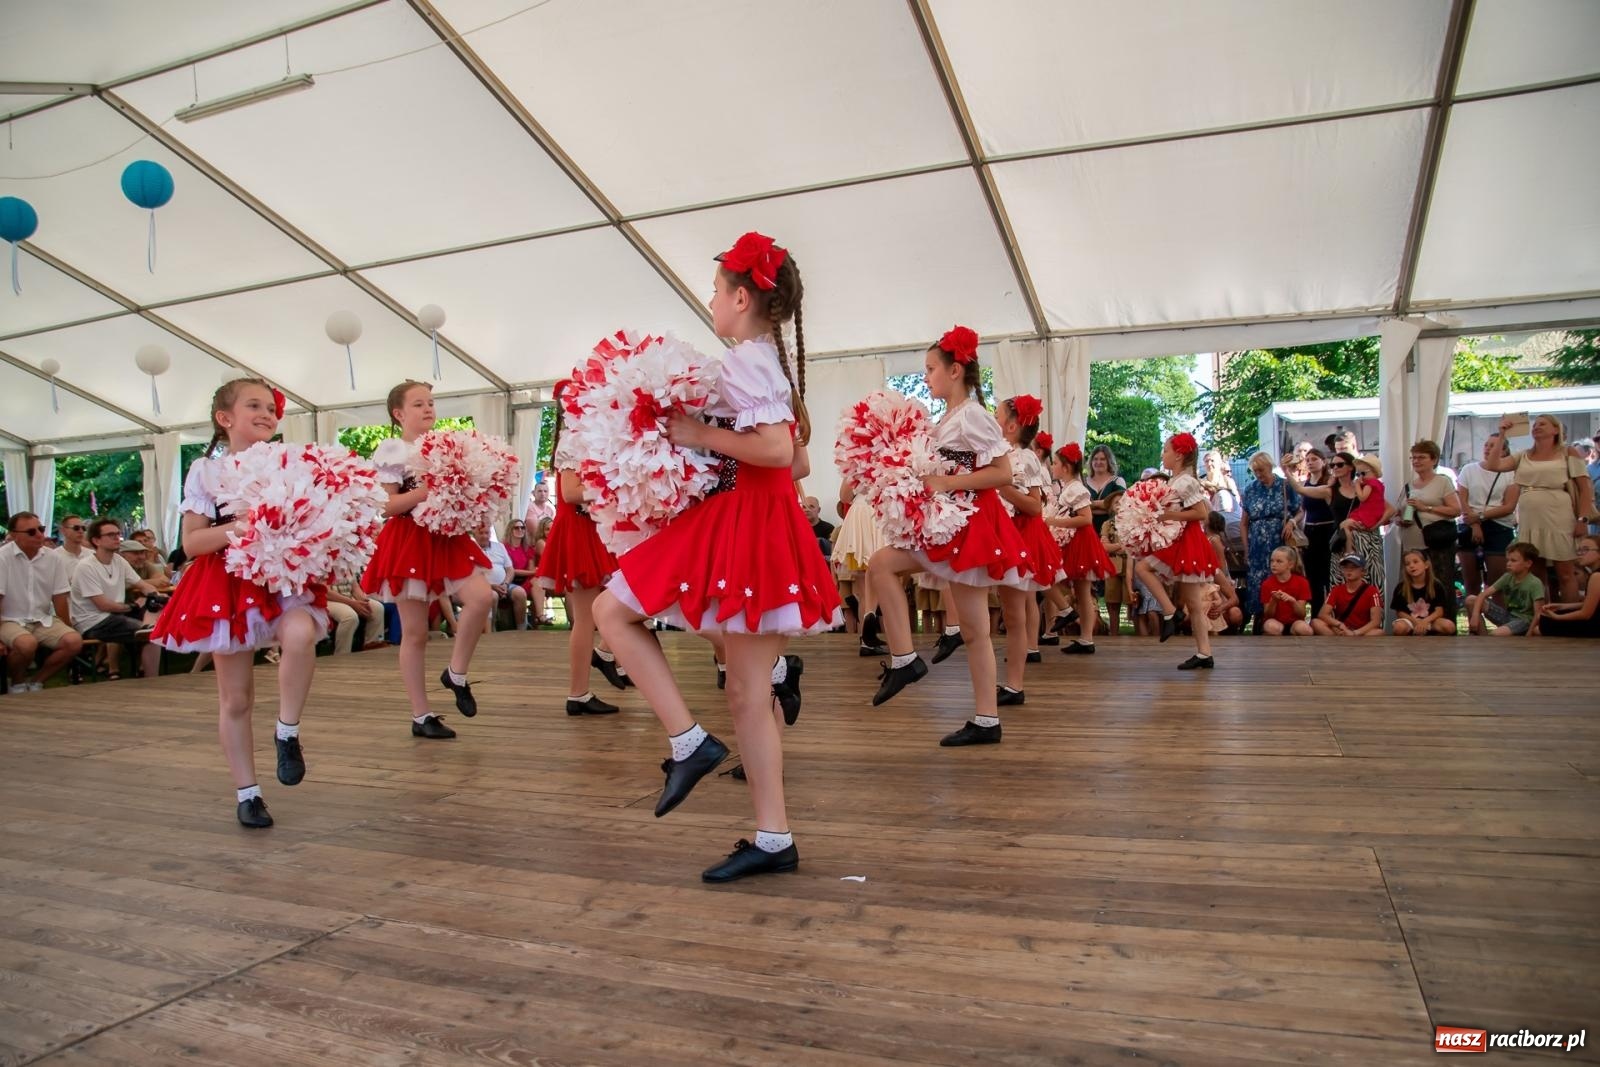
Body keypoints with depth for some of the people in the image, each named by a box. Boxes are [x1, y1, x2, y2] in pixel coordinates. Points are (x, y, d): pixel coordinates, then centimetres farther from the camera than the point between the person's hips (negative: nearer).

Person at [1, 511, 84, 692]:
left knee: (74, 641, -23)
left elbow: (59, 598, 5)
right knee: (27, 644, -35)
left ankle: (35, 681, 1)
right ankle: (17, 683, -2)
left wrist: (64, 632, 3)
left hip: (43, 620, 4)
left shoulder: (54, 558, 2)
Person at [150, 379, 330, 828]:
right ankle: (246, 793, 19)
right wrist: (238, 528, -19)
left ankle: (287, 732, -14)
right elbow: (191, 543, -3)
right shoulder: (205, 470, 0)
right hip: (227, 584, -1)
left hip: (282, 576, 1)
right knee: (235, 698, 5)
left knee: (301, 633, -34)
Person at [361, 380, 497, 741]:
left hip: (446, 536, 5)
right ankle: (420, 716, 12)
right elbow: (386, 505, -13)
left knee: (482, 595, -20)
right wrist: (427, 491, -22)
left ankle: (456, 674, 2)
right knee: (415, 632, 1)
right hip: (409, 541, -5)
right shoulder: (390, 450, -5)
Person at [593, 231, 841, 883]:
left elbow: (778, 449, -24)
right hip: (769, 527, 9)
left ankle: (688, 742, -3)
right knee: (748, 695, 10)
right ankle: (773, 840, 15)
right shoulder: (779, 361, 19)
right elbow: (800, 464, 20)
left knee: (613, 611, 2)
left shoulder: (743, 360, -10)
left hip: (740, 526, -9)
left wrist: (700, 435, -15)